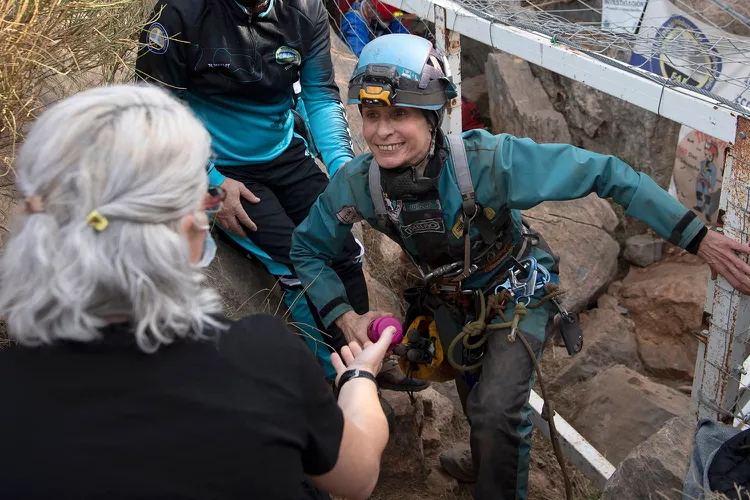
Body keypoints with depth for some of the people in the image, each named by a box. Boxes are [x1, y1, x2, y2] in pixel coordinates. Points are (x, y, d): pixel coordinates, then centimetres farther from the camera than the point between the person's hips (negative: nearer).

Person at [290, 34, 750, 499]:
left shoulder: (487, 160, -38)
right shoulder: (356, 183, -27)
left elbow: (603, 171, -34)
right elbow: (308, 249, -8)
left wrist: (697, 236, -35)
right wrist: (343, 315, -24)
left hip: (517, 290, -4)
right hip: (451, 297, 4)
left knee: (497, 410, -20)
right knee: (473, 390, 26)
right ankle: (484, 460, 59)